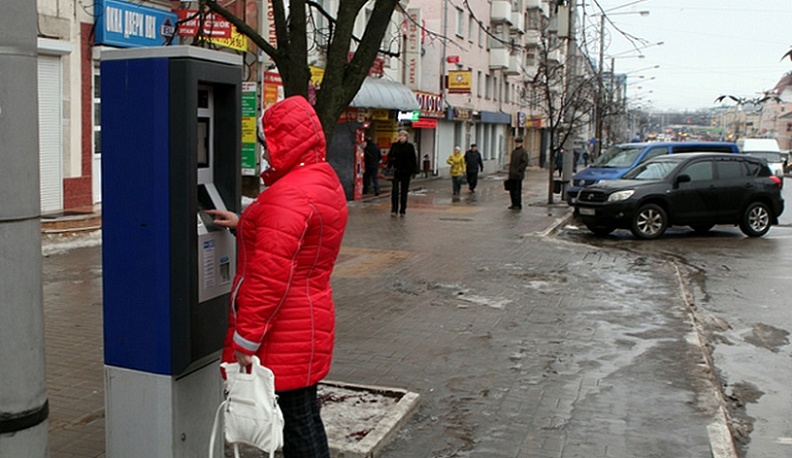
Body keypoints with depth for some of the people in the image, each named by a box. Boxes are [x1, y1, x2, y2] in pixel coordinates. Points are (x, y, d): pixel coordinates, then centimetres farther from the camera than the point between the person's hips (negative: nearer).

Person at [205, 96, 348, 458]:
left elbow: (271, 275, -26)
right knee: (305, 420, 20)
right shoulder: (325, 179, 10)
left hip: (284, 334, -10)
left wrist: (245, 342, -21)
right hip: (311, 317, 10)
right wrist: (244, 224, 18)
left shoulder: (290, 194, -22)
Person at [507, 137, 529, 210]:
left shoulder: (523, 152, -7)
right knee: (511, 190, 10)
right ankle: (514, 204, 19)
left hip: (518, 175, -8)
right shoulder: (513, 151, 17)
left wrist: (517, 170, -18)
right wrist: (510, 171, 14)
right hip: (512, 175, 8)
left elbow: (525, 163, -15)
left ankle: (518, 205, 2)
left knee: (517, 191, -4)